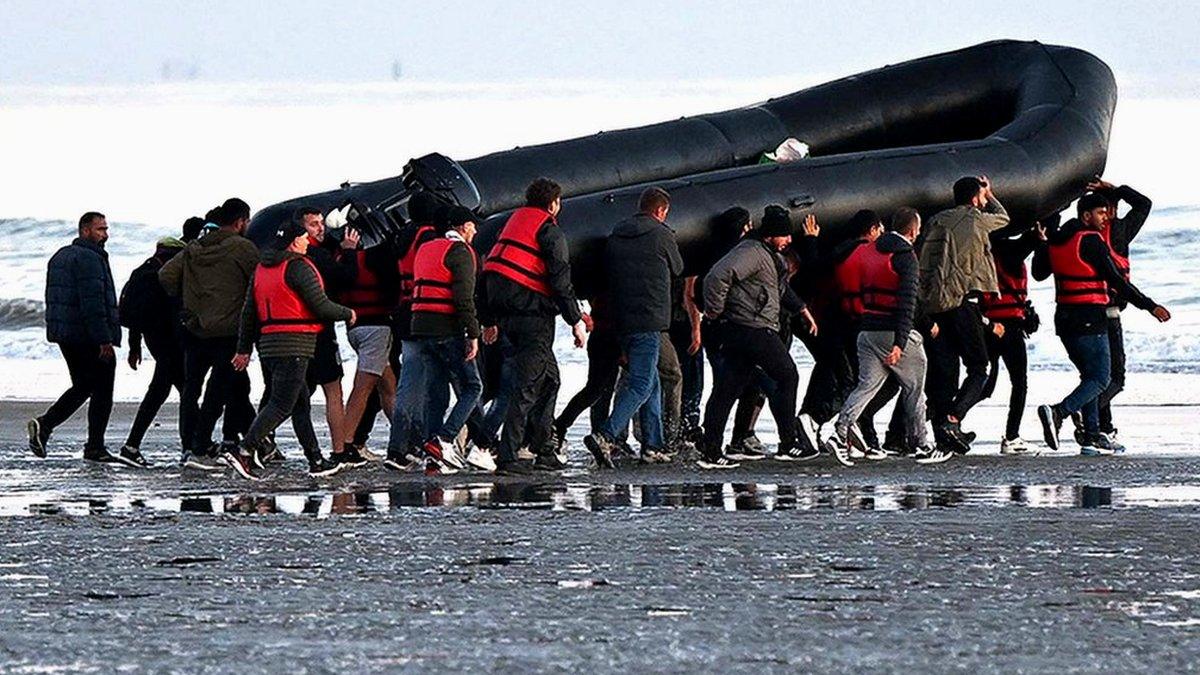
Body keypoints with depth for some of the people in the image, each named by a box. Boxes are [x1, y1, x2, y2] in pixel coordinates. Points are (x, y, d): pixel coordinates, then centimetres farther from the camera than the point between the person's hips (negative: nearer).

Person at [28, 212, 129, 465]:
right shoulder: (89, 259, -15)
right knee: (101, 391, 0)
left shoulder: (60, 256, 17)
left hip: (65, 336, 9)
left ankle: (45, 424, 2)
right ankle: (95, 448, 1)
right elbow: (93, 303, -22)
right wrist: (104, 340, -22)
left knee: (82, 387, 17)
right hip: (88, 337, -9)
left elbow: (52, 298, 21)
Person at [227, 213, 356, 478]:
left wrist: (244, 349, 21)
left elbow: (249, 311, 17)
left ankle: (316, 460, 17)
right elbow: (322, 306, -12)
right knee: (282, 405, -9)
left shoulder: (262, 268, 15)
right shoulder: (298, 267, -10)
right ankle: (244, 451, -19)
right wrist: (348, 314, 7)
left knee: (300, 403, 15)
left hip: (268, 344, 9)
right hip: (295, 345, -9)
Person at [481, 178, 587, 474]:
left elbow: (492, 268, 20)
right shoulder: (550, 230, -6)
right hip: (533, 313, -8)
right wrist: (576, 321, -10)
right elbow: (561, 280, -13)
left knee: (549, 379, 19)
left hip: (507, 312, 8)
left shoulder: (515, 220, 19)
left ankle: (544, 450, 20)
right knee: (527, 386, -8)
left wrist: (491, 321, 23)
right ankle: (507, 456, -14)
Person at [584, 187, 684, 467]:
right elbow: (677, 268, 11)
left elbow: (607, 274, 16)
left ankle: (653, 445, 15)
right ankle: (605, 436, -25)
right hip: (650, 320, -7)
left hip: (622, 320, 7)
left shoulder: (615, 236, 12)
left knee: (651, 382, 17)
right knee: (642, 384, -9)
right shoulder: (661, 234, -4)